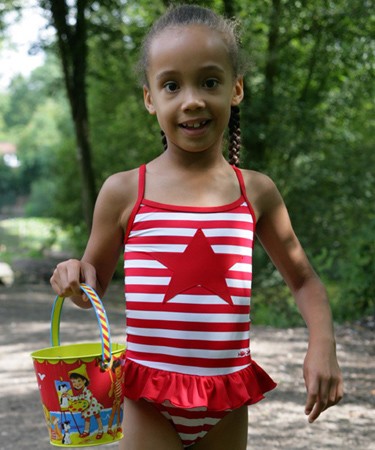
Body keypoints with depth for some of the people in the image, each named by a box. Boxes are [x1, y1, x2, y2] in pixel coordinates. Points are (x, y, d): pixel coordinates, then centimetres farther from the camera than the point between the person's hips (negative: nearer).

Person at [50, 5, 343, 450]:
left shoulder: (256, 192, 1)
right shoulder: (124, 192, -4)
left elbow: (303, 279, 13)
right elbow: (95, 281, 10)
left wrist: (322, 343, -4)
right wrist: (74, 277, -13)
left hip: (228, 400, 2)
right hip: (151, 398, -2)